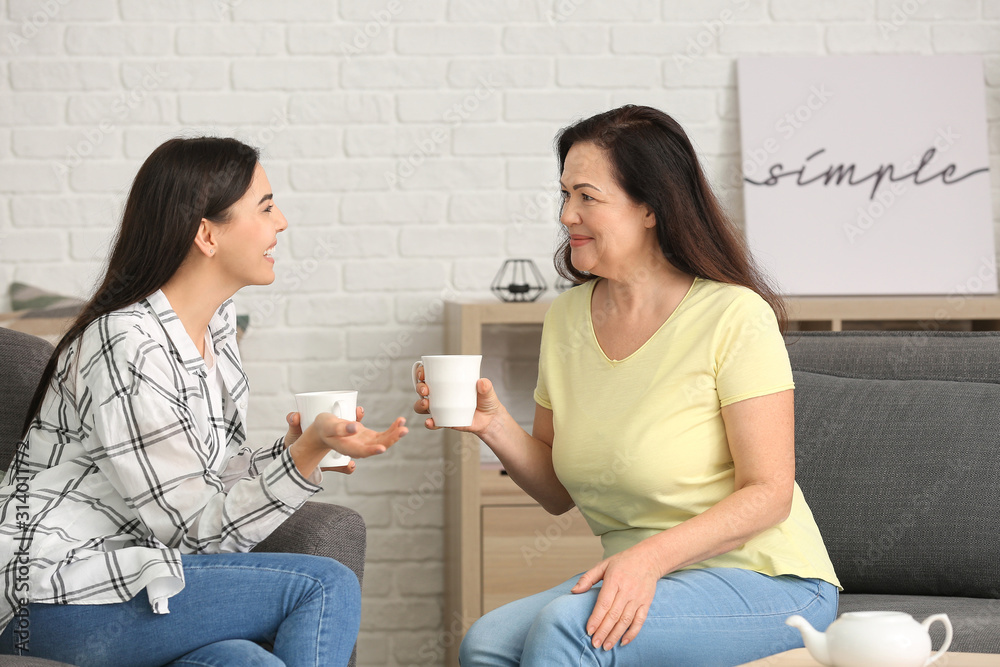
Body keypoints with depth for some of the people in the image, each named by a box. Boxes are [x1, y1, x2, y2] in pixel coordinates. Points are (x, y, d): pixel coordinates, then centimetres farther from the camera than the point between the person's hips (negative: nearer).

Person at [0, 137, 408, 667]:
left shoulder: (216, 320, 9)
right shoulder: (130, 348, -21)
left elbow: (218, 474, 11)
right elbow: (196, 528, -16)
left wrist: (295, 449, -7)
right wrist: (305, 454, -24)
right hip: (62, 599, -8)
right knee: (326, 587, -14)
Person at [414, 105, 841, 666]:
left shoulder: (734, 316, -13)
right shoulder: (567, 319, 6)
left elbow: (768, 493, -15)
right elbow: (560, 492, 12)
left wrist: (650, 557, -27)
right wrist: (496, 426, -7)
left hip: (766, 583, -5)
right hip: (639, 577, 6)